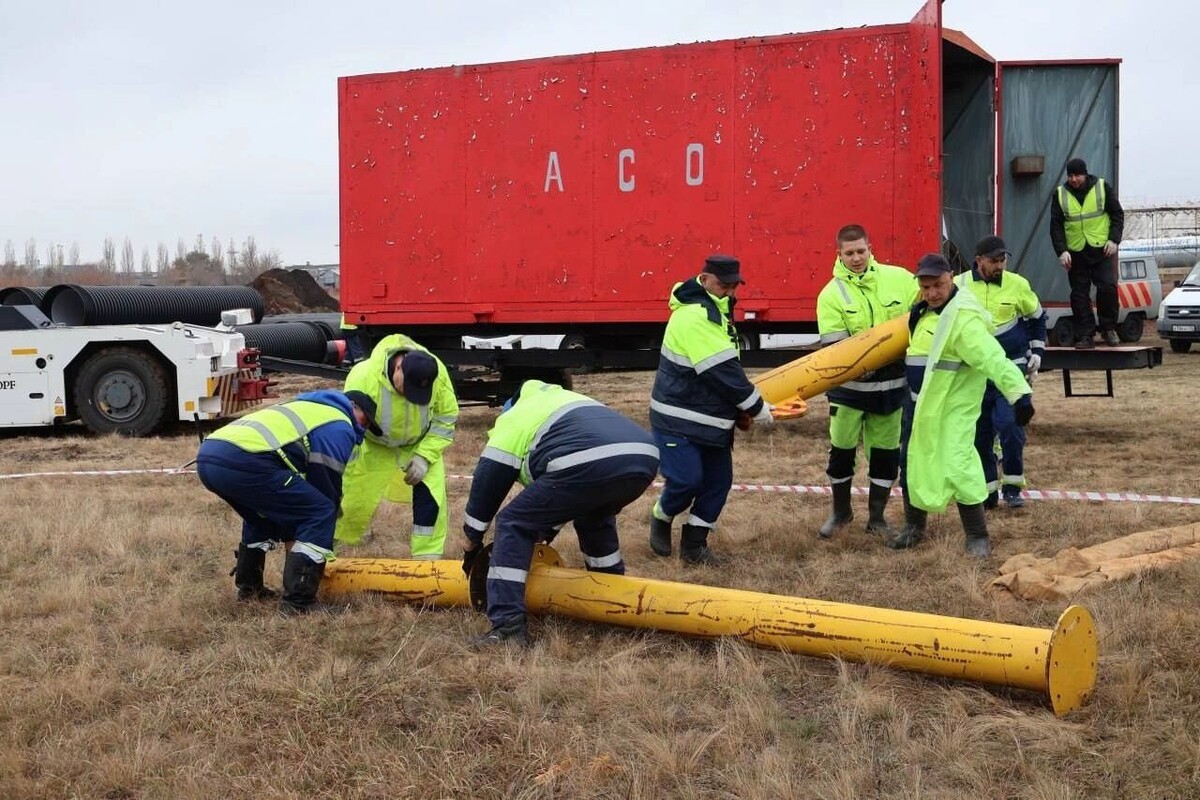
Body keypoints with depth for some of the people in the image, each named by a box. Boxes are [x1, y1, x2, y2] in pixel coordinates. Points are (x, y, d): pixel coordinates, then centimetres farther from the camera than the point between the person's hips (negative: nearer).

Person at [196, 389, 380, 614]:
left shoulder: (306, 409, 39)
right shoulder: (339, 427, 11)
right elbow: (327, 484, 8)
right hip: (243, 460, -10)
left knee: (263, 511, 35)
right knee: (320, 513, -2)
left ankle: (248, 587, 37)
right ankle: (297, 602, -5)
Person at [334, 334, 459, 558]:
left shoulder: (438, 373, -28)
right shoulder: (364, 377, -36)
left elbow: (446, 419, -12)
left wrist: (424, 456, -21)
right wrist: (344, 481, -24)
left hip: (420, 443, 2)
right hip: (374, 447, -2)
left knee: (430, 496, -13)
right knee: (353, 501, 0)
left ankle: (428, 558, 1)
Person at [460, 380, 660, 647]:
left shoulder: (511, 421, 24)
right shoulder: (567, 401, 44)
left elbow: (486, 485, 23)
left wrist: (471, 545, 34)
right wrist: (546, 533, 55)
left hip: (588, 465, -7)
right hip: (644, 459, 7)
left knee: (514, 524, 9)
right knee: (594, 516, 38)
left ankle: (508, 625, -2)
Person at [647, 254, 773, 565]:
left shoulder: (716, 311, 11)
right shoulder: (694, 316, -22)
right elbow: (722, 371, -24)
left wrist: (741, 407, 9)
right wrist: (756, 407, -17)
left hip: (712, 419, 10)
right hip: (679, 419, -10)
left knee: (719, 481, 6)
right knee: (687, 480, -13)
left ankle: (694, 545, 15)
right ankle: (661, 520, 17)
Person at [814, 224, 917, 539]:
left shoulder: (898, 279, -2)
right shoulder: (831, 294, -8)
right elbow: (833, 345, -13)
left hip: (891, 383, 2)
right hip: (850, 385, -2)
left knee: (886, 452, 9)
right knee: (841, 449, 5)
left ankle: (876, 516, 24)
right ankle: (840, 511, 26)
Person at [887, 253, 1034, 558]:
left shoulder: (963, 317, -24)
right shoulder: (925, 310, 6)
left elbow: (992, 358, -33)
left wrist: (1020, 393, -38)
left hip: (953, 406, -9)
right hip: (921, 402, 9)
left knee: (957, 466, -14)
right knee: (911, 462, 16)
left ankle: (977, 537, 0)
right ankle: (914, 527, 33)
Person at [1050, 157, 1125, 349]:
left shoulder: (1103, 187, 1)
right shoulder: (1060, 194, 4)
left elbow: (1117, 214, 5)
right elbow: (1056, 225, 4)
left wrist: (1114, 240, -8)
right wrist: (1061, 251, -8)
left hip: (1102, 249, -2)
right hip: (1075, 253, 2)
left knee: (1108, 286, -13)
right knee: (1079, 295, 1)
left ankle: (1108, 328, 3)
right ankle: (1085, 336, 6)